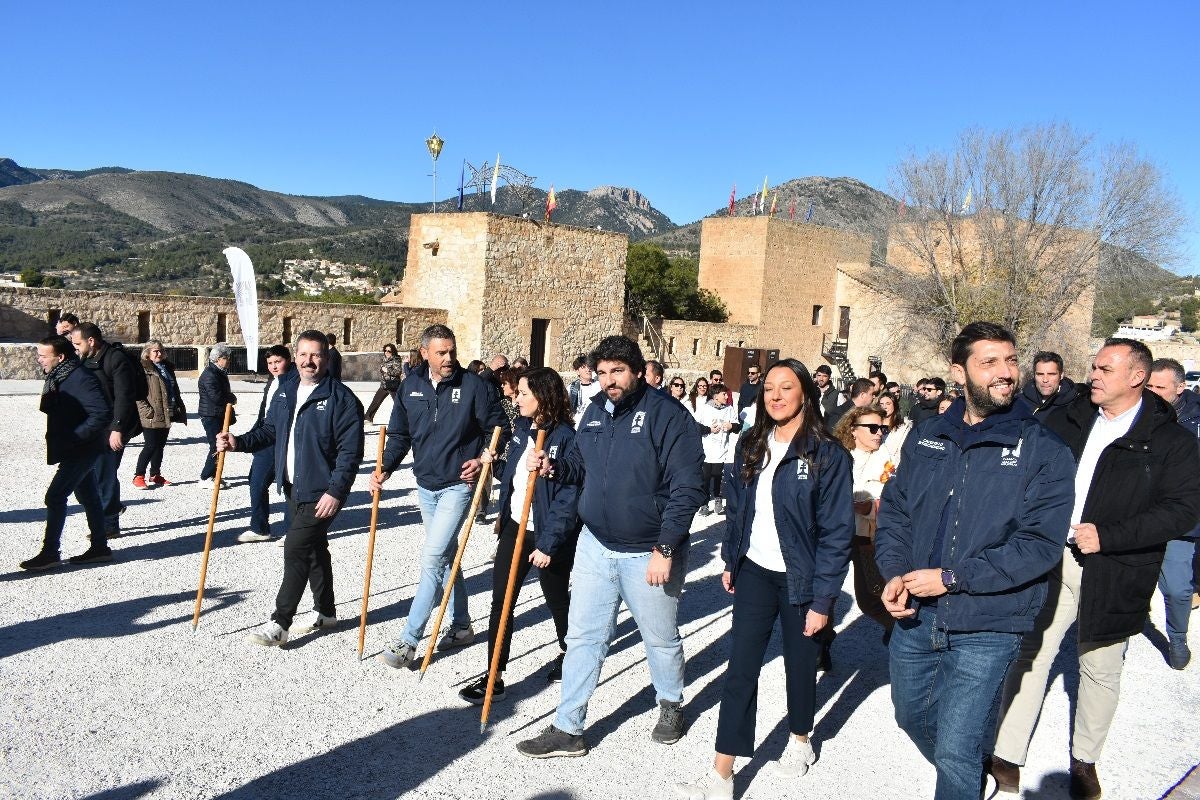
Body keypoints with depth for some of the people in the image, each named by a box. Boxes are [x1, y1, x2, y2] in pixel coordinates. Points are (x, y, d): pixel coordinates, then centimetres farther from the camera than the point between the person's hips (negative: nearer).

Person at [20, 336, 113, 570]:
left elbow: (103, 414, -27)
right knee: (87, 496, 14)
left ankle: (50, 553, 1)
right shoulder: (56, 378, 9)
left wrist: (74, 437, -24)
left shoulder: (81, 379, -21)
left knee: (55, 496, -8)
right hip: (75, 451, 10)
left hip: (81, 451, -10)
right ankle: (100, 547, 22)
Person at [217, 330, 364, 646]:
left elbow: (350, 451, -18)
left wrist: (335, 491, -23)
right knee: (314, 548, 17)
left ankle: (280, 624, -1)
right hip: (293, 487, 8)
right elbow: (269, 431, 16)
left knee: (296, 549, -10)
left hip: (322, 492, -8)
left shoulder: (341, 398, -15)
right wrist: (239, 442, -1)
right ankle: (325, 613, 31)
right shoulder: (285, 392, 8)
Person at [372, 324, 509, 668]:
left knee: (433, 556, -12)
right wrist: (385, 469, -2)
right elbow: (400, 434, 10)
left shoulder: (474, 385, -10)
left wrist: (484, 459, -16)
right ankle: (461, 626, 29)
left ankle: (409, 639, -5)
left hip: (457, 485, -6)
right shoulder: (411, 386, 3)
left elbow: (498, 427, -2)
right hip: (425, 485, 6)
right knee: (446, 555, 15)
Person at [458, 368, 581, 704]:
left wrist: (548, 544, -23)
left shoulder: (565, 437, -21)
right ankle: (495, 677, 11)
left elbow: (567, 497, -22)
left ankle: (568, 652, 43)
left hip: (548, 535, -6)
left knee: (557, 598, 15)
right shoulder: (522, 427, 3)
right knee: (501, 601, 3)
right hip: (515, 526, 7)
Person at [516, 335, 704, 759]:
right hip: (595, 546, 6)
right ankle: (568, 729, 21)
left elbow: (687, 488, -19)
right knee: (582, 638, 10)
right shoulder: (595, 410, 4)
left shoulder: (668, 415, -17)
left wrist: (665, 549, -22)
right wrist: (554, 467, -7)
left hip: (649, 555, -5)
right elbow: (579, 463, 16)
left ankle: (671, 704, 42)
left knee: (661, 639, 16)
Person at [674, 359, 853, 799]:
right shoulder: (751, 447, 3)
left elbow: (837, 530, -14)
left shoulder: (827, 453, -13)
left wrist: (822, 598, -15)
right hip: (754, 572, 4)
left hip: (799, 578, -3)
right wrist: (730, 560, 11)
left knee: (799, 662, 15)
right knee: (740, 669, 0)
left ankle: (800, 741, 43)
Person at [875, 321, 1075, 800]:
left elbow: (1041, 543, -15)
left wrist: (951, 577, -19)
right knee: (911, 717, 23)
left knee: (956, 753, -3)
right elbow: (894, 509, 8)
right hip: (914, 617, 5)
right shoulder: (926, 438, 4)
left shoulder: (1044, 452, -9)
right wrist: (894, 572, -9)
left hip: (987, 630, -5)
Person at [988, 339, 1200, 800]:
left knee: (1100, 669, 14)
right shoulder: (1067, 421, 5)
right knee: (1030, 656, 7)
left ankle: (1085, 760, 34)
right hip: (1048, 561, 3)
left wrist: (1108, 536, -19)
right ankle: (1007, 756, 17)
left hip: (1112, 574, -2)